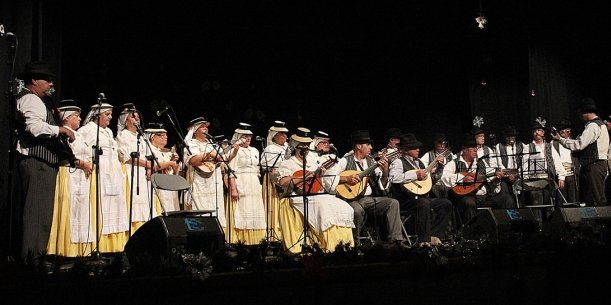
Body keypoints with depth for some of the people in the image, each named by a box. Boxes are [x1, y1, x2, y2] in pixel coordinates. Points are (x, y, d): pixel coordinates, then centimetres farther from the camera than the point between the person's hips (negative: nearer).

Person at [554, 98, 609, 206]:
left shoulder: (593, 125, -13)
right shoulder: (600, 124, 21)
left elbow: (579, 145, -18)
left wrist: (560, 139, -9)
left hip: (594, 167, -10)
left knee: (597, 200, -10)